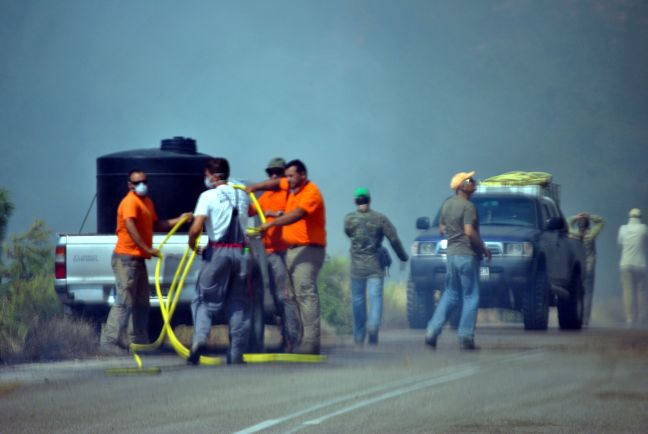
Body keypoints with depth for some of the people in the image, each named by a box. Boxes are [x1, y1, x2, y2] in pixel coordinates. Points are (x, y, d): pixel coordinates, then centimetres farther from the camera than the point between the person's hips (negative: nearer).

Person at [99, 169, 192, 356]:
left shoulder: (147, 202, 18)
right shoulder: (130, 202, -13)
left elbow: (155, 225, 27)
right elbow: (130, 227, -25)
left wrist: (179, 220, 16)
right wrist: (147, 248, -29)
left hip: (138, 259, 10)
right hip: (126, 258, -10)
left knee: (141, 303, 14)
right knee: (124, 302, -14)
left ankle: (139, 341, 21)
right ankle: (108, 342, -17)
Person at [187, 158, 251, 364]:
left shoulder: (208, 196, -6)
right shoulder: (241, 194, 10)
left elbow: (196, 228, -14)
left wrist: (192, 243, 3)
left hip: (218, 251, -4)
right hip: (241, 251, 4)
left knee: (204, 299, 5)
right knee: (238, 303, 9)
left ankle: (200, 336, -19)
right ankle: (236, 353, 6)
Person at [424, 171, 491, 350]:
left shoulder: (447, 204, 10)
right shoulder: (467, 206, -15)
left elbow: (442, 228, 16)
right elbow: (469, 232, -22)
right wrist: (483, 248, -11)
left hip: (452, 253, 8)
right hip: (467, 255, -8)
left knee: (450, 295, 15)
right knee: (470, 297, 0)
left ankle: (432, 331, 5)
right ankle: (465, 338, -1)